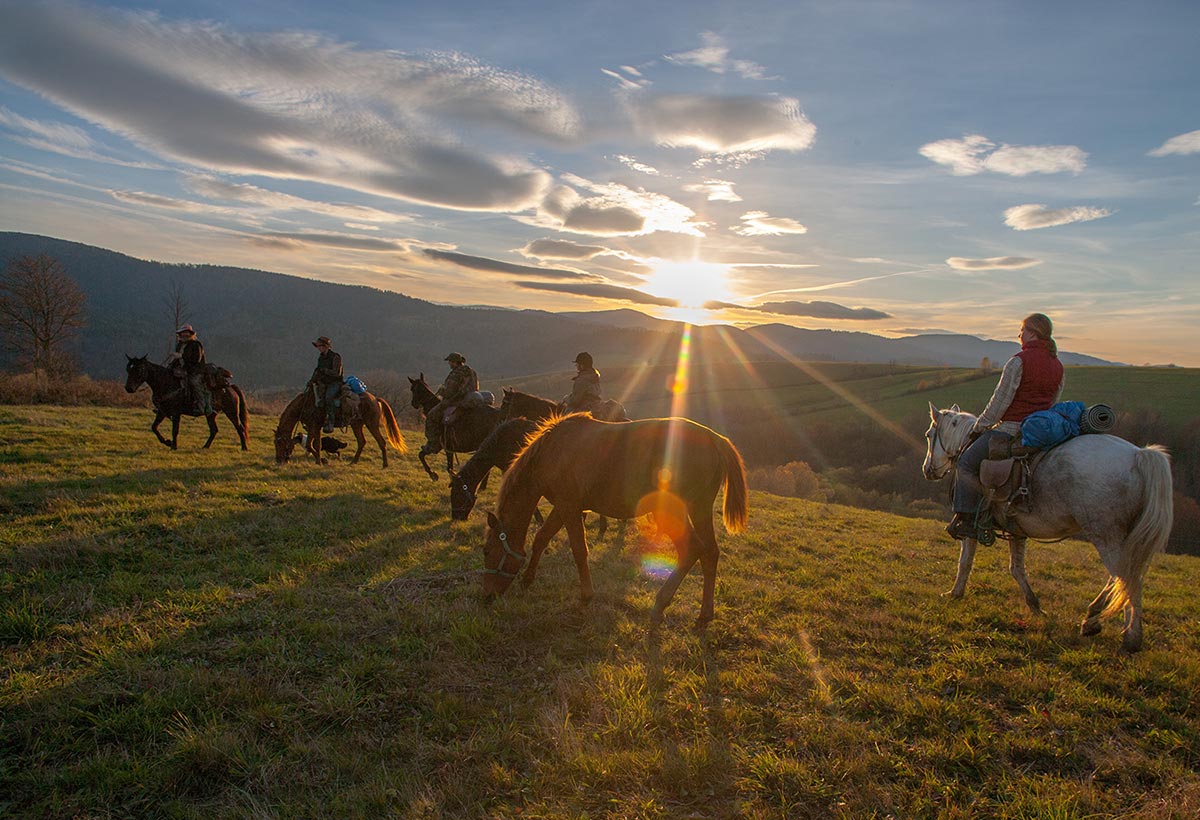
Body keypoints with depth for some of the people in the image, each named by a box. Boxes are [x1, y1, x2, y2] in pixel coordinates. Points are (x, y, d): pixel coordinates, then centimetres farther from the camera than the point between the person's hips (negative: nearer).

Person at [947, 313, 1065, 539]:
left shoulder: (1018, 361, -12)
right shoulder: (1058, 366, 11)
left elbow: (1000, 400, -12)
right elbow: (1053, 402, 17)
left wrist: (980, 426, -2)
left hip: (1011, 428, -8)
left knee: (967, 462, 0)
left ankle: (966, 520, -5)